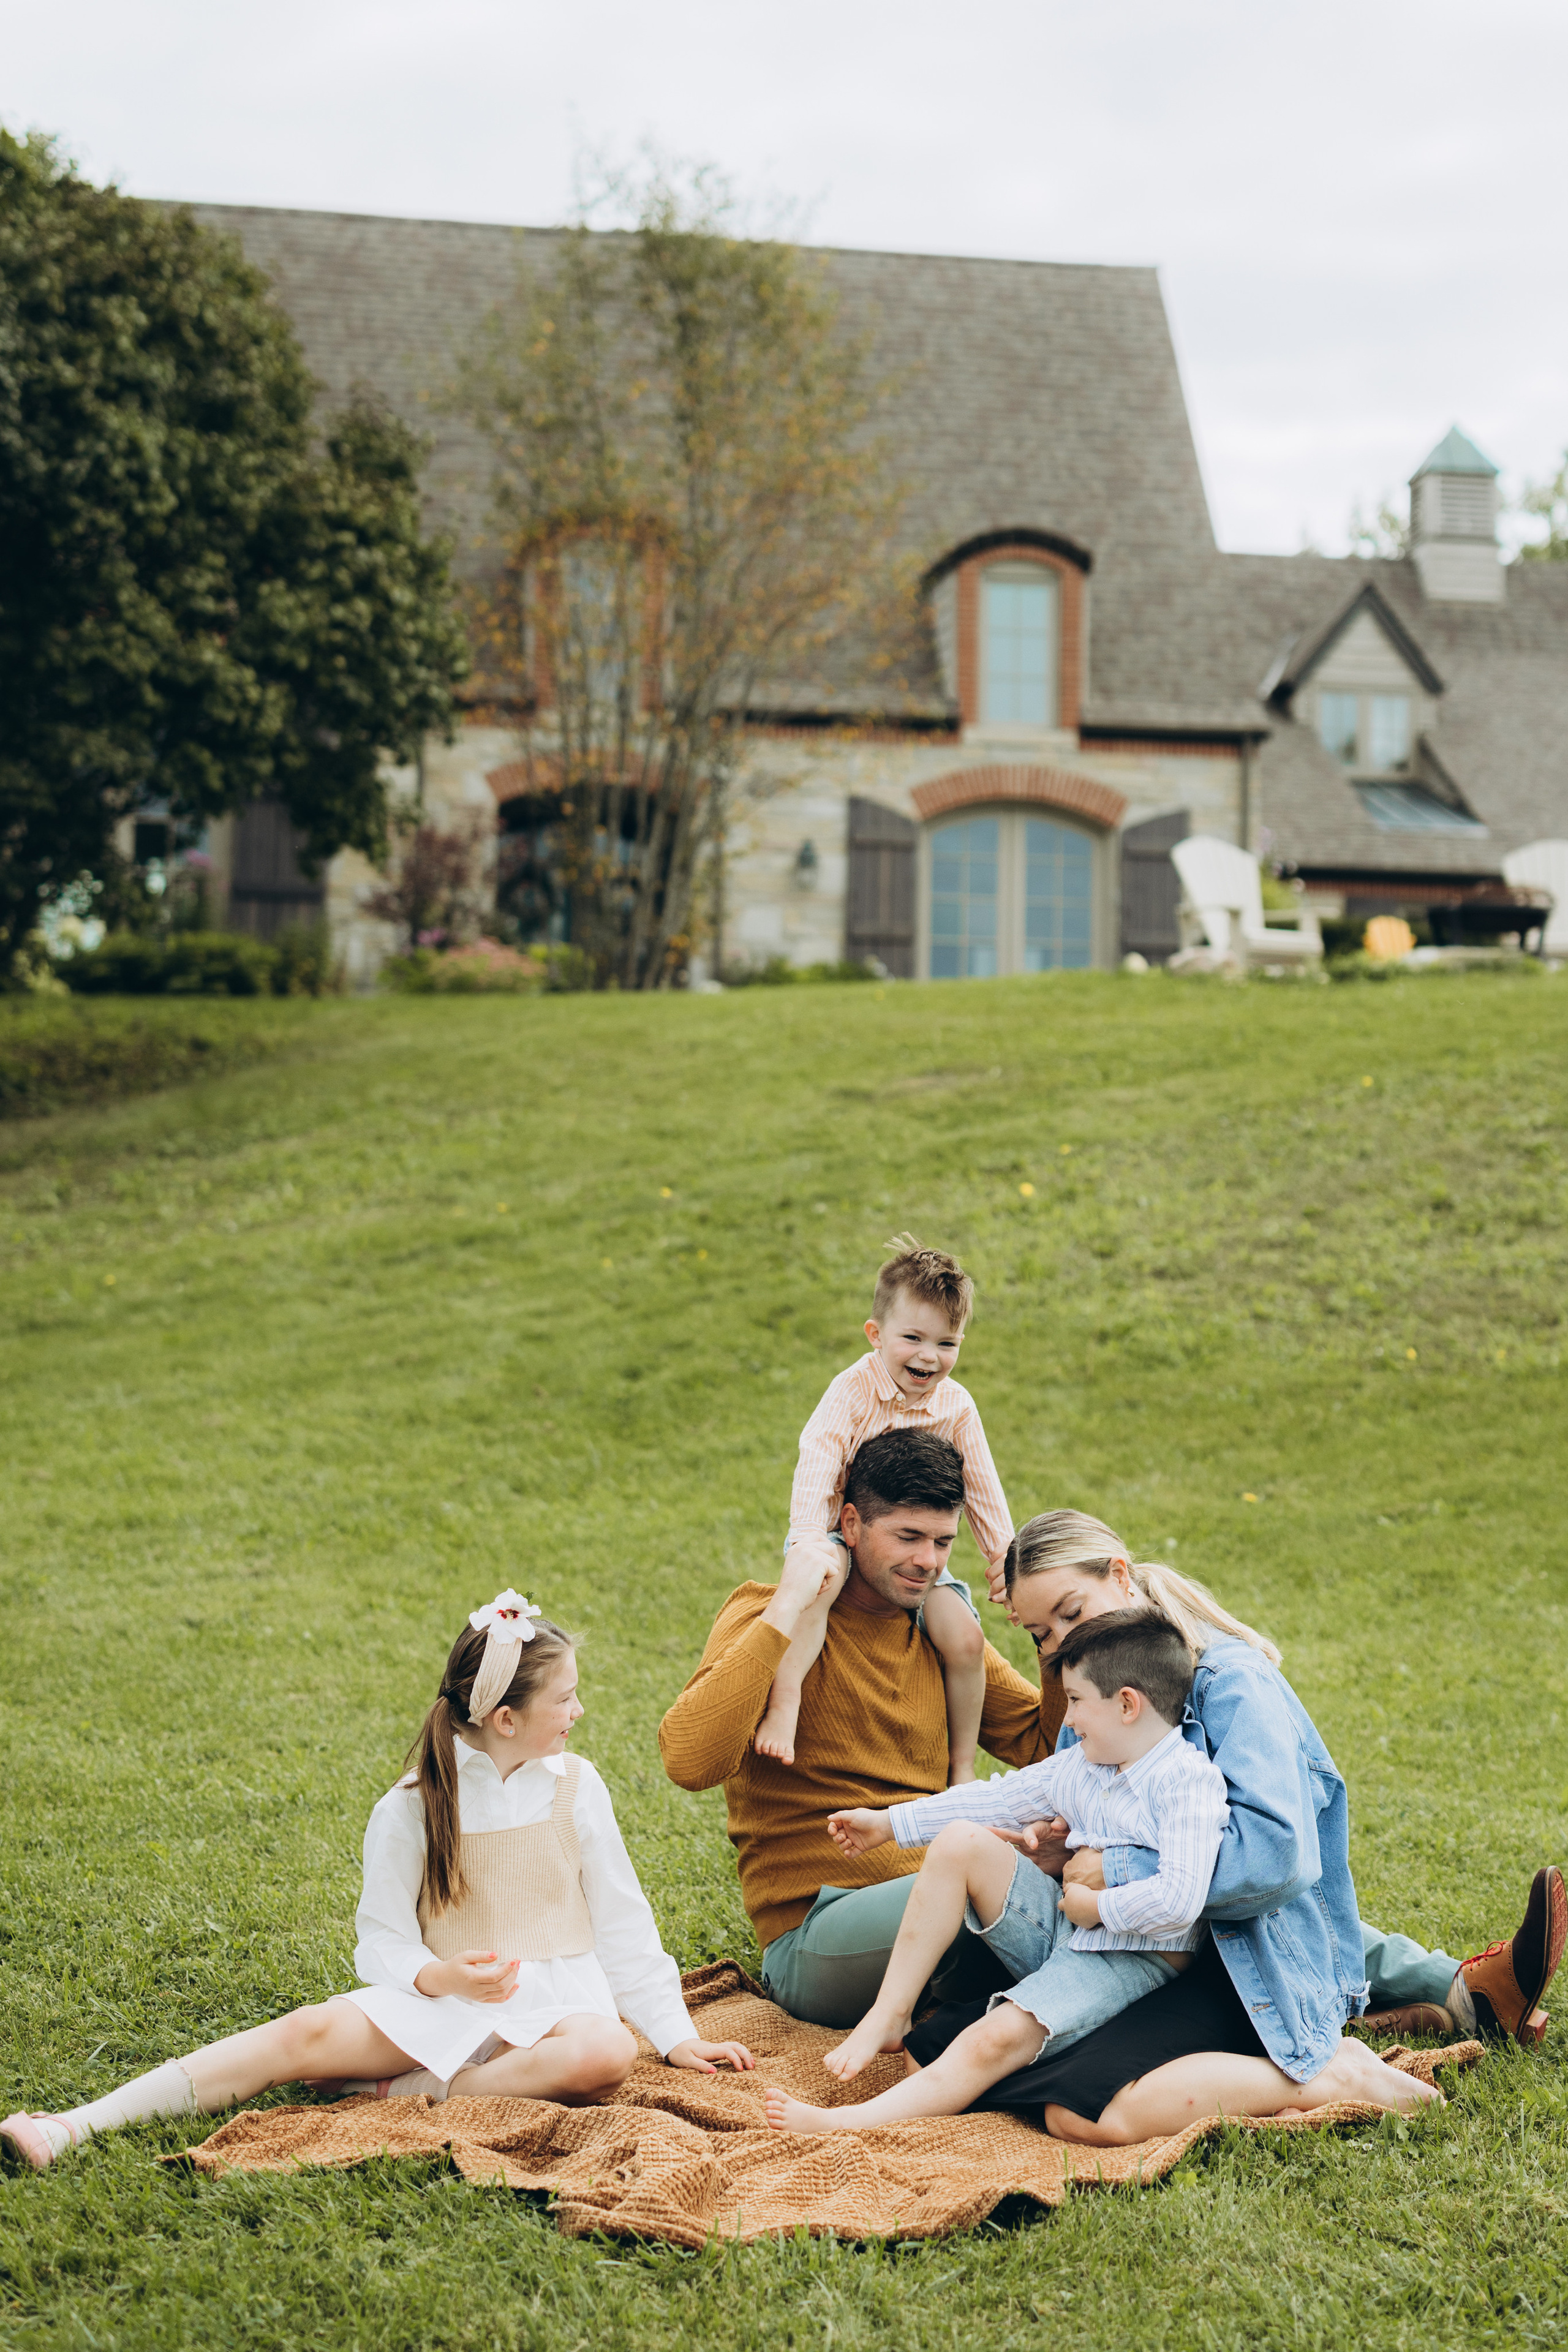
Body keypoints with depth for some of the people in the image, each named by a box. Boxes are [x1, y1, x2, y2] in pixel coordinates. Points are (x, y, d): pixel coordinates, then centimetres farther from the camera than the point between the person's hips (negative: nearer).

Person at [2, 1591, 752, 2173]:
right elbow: (385, 1943, 0)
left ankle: (404, 2094, -27)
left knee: (605, 2055, -35)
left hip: (553, 1997, 1)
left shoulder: (575, 1787, 5)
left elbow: (621, 1921, 11)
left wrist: (677, 2034, 8)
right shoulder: (411, 1810, -1)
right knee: (310, 2033, -27)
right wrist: (439, 1977, -22)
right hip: (442, 2000, -1)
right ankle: (74, 2127, -33)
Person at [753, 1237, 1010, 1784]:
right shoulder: (853, 1392, -16)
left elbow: (981, 1489, 9)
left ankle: (962, 1767, 5)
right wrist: (809, 1543, -40)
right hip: (845, 1535, -4)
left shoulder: (957, 1406, -1)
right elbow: (816, 1463, -28)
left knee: (965, 1639, -16)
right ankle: (784, 1703, -42)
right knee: (823, 1573, -39)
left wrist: (1003, 1555, 6)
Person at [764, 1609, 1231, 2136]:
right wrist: (890, 1823, 20)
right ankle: (888, 2018, -7)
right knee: (961, 1841, -10)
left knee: (998, 2038, -31)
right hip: (1060, 1931, 8)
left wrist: (1098, 1907, -18)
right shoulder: (1078, 1767, 10)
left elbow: (1179, 1901, -28)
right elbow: (1001, 1798, 18)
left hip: (1132, 1960, -8)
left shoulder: (1191, 1781, -17)